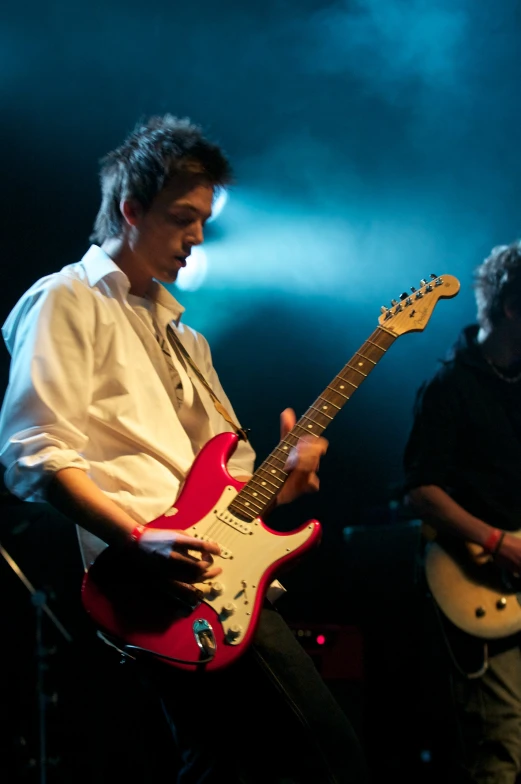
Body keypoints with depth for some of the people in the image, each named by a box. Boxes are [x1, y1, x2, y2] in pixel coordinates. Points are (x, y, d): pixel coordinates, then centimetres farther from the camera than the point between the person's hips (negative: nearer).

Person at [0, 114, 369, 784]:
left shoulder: (178, 334, 29)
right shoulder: (68, 302, 2)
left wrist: (278, 480, 8)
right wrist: (140, 539, -22)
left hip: (219, 573, 9)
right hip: (160, 581, -9)